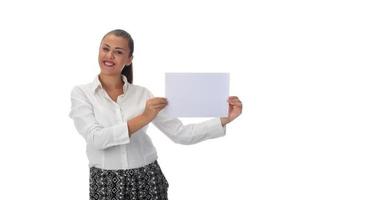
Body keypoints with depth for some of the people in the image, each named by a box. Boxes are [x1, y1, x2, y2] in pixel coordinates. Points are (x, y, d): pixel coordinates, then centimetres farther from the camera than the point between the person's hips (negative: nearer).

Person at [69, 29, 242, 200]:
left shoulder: (142, 93, -1)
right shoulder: (81, 93, -5)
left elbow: (180, 133, -5)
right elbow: (96, 139, -19)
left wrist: (225, 119, -14)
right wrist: (143, 118, -25)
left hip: (147, 181, 2)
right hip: (106, 185, -1)